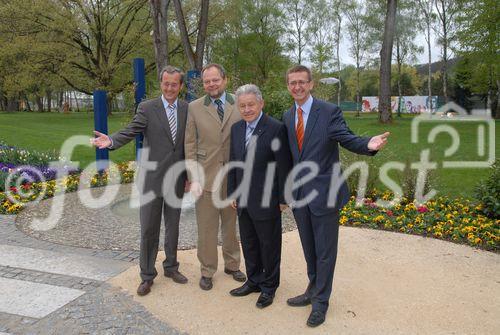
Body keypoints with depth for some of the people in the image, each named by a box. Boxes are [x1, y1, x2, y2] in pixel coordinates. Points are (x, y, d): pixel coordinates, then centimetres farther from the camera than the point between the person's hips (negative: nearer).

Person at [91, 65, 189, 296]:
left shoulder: (188, 109, 5)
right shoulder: (147, 108, -4)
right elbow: (130, 132, -14)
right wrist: (111, 141, -36)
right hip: (153, 178, -2)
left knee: (173, 225, 15)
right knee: (148, 229, 4)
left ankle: (171, 267, 32)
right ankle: (147, 275, 19)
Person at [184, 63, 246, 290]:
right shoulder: (195, 108, 1)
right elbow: (190, 145, 0)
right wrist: (193, 179, -7)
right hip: (206, 176, -1)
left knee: (231, 224, 15)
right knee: (206, 228, 8)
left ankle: (232, 265, 34)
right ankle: (207, 271, 25)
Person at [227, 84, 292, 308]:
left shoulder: (276, 129, -14)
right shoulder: (236, 128, 6)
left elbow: (284, 166, -13)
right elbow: (233, 163, 12)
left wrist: (283, 199, -11)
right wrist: (232, 194, 10)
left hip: (266, 201, -6)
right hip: (243, 200, 6)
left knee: (269, 246, 10)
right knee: (249, 244, 19)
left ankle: (269, 287, 29)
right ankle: (254, 281, 38)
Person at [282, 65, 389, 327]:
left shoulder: (329, 111, -10)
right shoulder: (287, 116, 7)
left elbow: (347, 139, -15)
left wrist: (368, 145, -37)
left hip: (323, 192, -5)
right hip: (299, 194, 6)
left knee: (325, 250, 7)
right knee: (309, 248, 20)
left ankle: (321, 301, 24)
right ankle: (313, 291, 40)